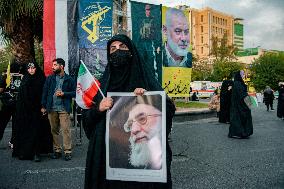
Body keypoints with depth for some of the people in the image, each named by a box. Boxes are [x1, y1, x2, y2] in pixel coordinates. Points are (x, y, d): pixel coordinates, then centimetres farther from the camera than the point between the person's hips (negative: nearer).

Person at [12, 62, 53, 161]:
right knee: (24, 130, 5)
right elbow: (20, 96, 11)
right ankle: (23, 152, 14)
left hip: (37, 110, -3)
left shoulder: (41, 80, 1)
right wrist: (19, 108, 3)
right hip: (25, 110, 4)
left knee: (36, 130, -5)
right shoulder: (25, 80, 11)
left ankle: (36, 153, -4)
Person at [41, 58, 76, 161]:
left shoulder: (69, 79, 3)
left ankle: (67, 151, 0)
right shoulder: (50, 78, 11)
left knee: (66, 130, -6)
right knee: (54, 130, 8)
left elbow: (74, 93, 3)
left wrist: (64, 93, -10)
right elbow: (45, 92, 9)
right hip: (51, 108, 3)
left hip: (64, 108, -3)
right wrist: (43, 106, 4)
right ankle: (57, 150, 18)